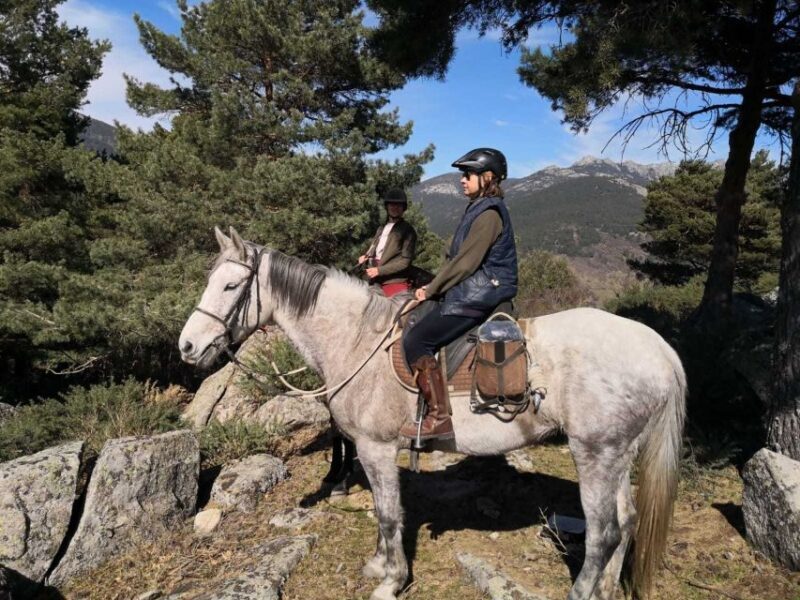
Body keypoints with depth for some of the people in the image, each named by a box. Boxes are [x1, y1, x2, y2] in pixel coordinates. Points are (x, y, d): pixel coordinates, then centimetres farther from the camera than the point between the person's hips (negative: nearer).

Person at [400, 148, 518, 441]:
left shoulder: (489, 213, -14)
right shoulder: (479, 209, 17)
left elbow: (465, 262, -17)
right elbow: (460, 259, 17)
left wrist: (432, 290, -8)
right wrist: (434, 287, 7)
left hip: (478, 295, -11)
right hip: (473, 291, 11)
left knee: (415, 341, -16)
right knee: (414, 325, 14)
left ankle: (438, 417, -13)